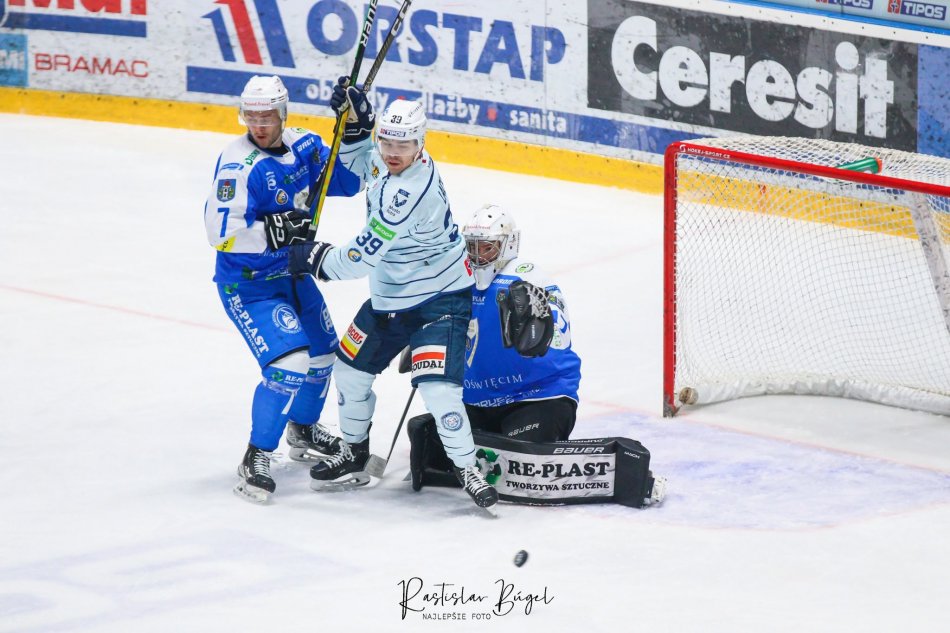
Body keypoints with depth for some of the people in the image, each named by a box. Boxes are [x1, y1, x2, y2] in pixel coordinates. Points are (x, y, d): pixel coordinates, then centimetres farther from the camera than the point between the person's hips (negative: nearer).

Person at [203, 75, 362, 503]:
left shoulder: (301, 145, -4)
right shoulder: (239, 164, -25)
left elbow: (346, 181, -1)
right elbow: (221, 231, -31)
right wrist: (272, 230, -43)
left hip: (292, 272, 8)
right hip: (248, 285, -8)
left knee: (322, 355, 21)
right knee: (289, 363, -21)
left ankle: (303, 432, 47)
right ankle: (256, 459, -8)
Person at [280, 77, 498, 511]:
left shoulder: (411, 191, -32)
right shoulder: (382, 159, -6)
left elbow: (362, 258, -28)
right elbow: (358, 162, 22)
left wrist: (313, 258, -12)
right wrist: (355, 120, 2)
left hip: (439, 297, -9)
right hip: (391, 296, 10)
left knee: (437, 386, -20)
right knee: (351, 369, 16)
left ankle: (467, 470, -3)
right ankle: (354, 457, 34)